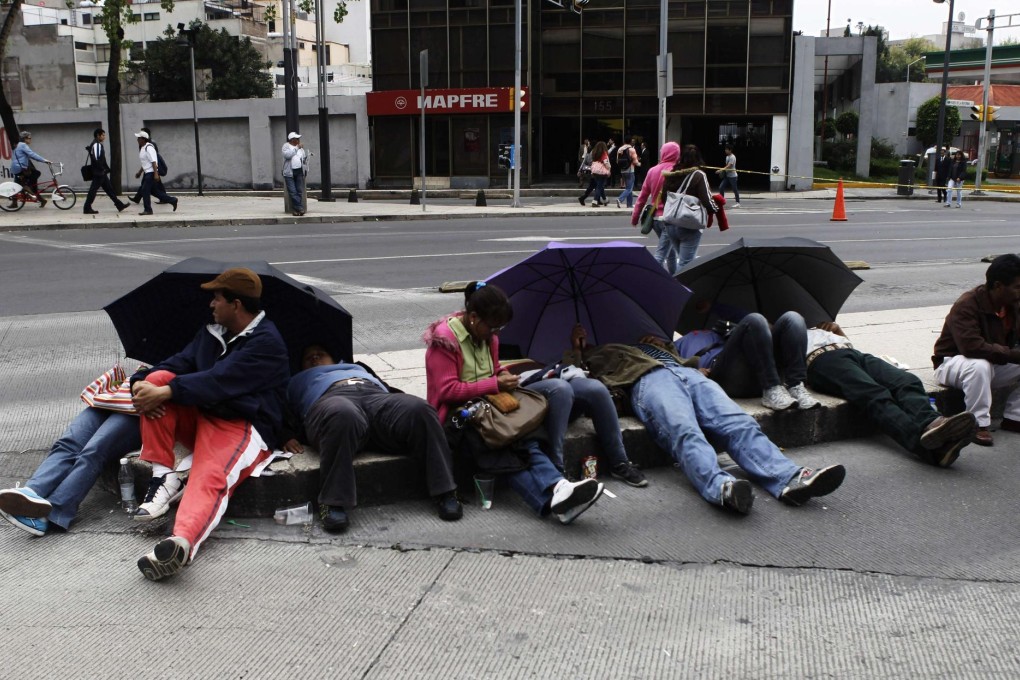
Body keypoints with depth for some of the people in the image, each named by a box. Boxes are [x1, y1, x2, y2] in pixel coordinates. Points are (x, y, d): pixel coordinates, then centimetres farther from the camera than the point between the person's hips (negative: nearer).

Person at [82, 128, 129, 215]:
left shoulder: (98, 144, 17)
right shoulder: (96, 145, -14)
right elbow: (96, 159, -23)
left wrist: (107, 169, 16)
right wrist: (102, 169, -17)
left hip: (101, 173, 11)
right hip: (99, 172, -11)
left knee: (109, 189, 12)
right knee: (93, 189, -5)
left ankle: (120, 205, 17)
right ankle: (87, 208, -1)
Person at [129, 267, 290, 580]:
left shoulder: (267, 342, -9)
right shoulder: (210, 333, 20)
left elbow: (219, 381, -21)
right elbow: (180, 362, 10)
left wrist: (166, 393, -25)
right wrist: (140, 382, -11)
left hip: (244, 427, -8)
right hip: (198, 416, 8)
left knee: (211, 477, -36)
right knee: (158, 378, -12)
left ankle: (182, 543, -66)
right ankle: (164, 476, -18)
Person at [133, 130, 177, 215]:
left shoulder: (148, 148, -16)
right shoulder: (142, 148, 15)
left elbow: (153, 161, -23)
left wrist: (156, 174, -28)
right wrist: (139, 172, 28)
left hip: (151, 173, -10)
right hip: (147, 173, 10)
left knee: (145, 190, -9)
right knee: (153, 191, 12)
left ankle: (147, 210, -2)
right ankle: (172, 200, 16)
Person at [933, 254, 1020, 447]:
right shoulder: (966, 305, -26)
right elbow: (972, 347, -38)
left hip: (995, 365, 7)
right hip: (952, 364, -7)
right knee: (979, 365, -39)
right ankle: (979, 425, -28)